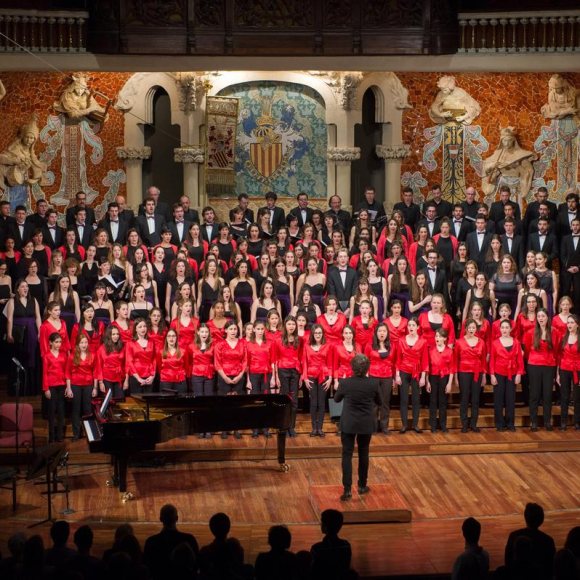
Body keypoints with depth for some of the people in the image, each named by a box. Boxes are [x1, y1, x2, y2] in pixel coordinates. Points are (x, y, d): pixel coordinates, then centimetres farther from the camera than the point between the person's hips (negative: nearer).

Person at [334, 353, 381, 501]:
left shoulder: (345, 383, -14)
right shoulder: (373, 383, -11)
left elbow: (336, 399, 5)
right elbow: (379, 402, 6)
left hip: (348, 423, -1)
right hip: (366, 424, 2)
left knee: (347, 454, 1)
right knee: (363, 454, 17)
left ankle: (347, 489, -8)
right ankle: (362, 486, 27)